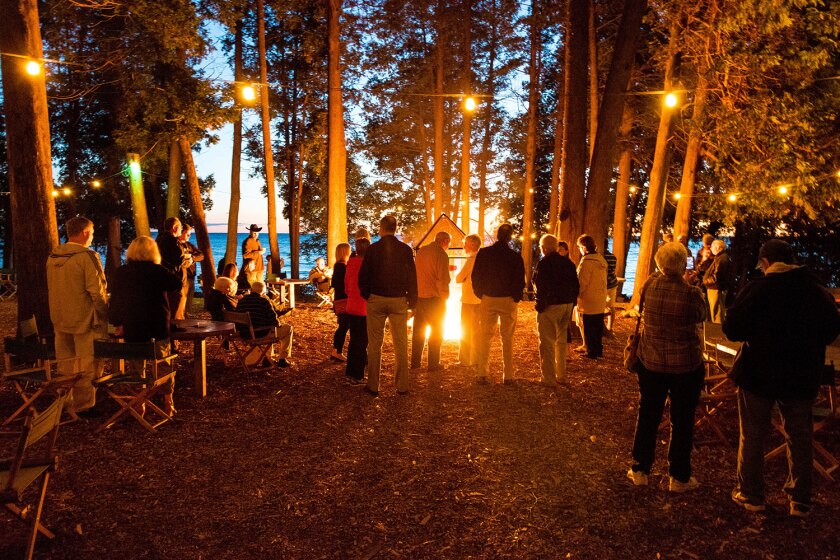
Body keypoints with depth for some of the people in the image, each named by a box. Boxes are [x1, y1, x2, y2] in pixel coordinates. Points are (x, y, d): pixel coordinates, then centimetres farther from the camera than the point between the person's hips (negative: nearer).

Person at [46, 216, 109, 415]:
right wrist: (106, 313, -8)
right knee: (87, 367, 3)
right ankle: (83, 405, 10)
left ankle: (65, 403, 30)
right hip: (85, 321, -8)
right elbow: (97, 292, -19)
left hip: (60, 321, 8)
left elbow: (51, 290, 15)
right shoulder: (87, 257, -17)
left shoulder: (52, 257, 7)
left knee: (66, 365, 19)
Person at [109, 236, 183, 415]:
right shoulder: (157, 271, -8)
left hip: (131, 327, 2)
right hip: (158, 326, -1)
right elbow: (179, 283, -5)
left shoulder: (120, 273, 1)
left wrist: (117, 323, 12)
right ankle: (168, 403, 14)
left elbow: (115, 300, 5)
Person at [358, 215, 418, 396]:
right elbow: (412, 277, 0)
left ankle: (373, 385, 10)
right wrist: (412, 302, 7)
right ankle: (402, 386, 11)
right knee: (401, 344, 8)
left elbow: (363, 276, 0)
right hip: (399, 300, 1)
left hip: (376, 299, -1)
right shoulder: (406, 250, -1)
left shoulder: (373, 249, -4)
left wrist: (367, 296, 14)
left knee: (374, 344, 7)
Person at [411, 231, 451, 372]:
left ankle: (415, 362, 20)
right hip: (433, 297, -6)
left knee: (418, 330, 15)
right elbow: (443, 280, -17)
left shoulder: (421, 250, 8)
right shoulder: (441, 254, -14)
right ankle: (433, 364, 9)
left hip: (418, 296, 6)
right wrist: (444, 297, -8)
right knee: (436, 331, 7)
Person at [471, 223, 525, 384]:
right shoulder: (515, 257, -6)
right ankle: (508, 375, 8)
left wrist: (481, 295, 10)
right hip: (508, 300, -1)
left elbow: (476, 277, 0)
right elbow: (520, 281, -3)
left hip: (488, 299, 1)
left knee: (485, 336, 9)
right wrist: (516, 297, 11)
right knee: (507, 338, 6)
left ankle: (482, 374, 7)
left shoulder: (483, 253, -3)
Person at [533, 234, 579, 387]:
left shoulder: (544, 263, -13)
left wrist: (540, 306, -11)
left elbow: (542, 287, -18)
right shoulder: (568, 262, 8)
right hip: (567, 305, 7)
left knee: (547, 343, 0)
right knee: (561, 341, 18)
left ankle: (549, 379, 2)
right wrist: (571, 303, 16)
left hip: (550, 306, -7)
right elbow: (576, 285, 11)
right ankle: (561, 376, 25)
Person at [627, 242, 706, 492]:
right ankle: (679, 477, 23)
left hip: (650, 361, 3)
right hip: (685, 365, -2)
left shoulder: (649, 285, -11)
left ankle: (640, 470, 25)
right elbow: (701, 317, -1)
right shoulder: (692, 293, -19)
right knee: (682, 420, 12)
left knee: (647, 415, 15)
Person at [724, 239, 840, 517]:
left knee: (752, 436, 11)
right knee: (800, 438, 17)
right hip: (802, 378, 3)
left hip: (758, 374, -3)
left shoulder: (756, 289, -16)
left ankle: (750, 495, 21)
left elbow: (732, 329, -16)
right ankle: (800, 501, 26)